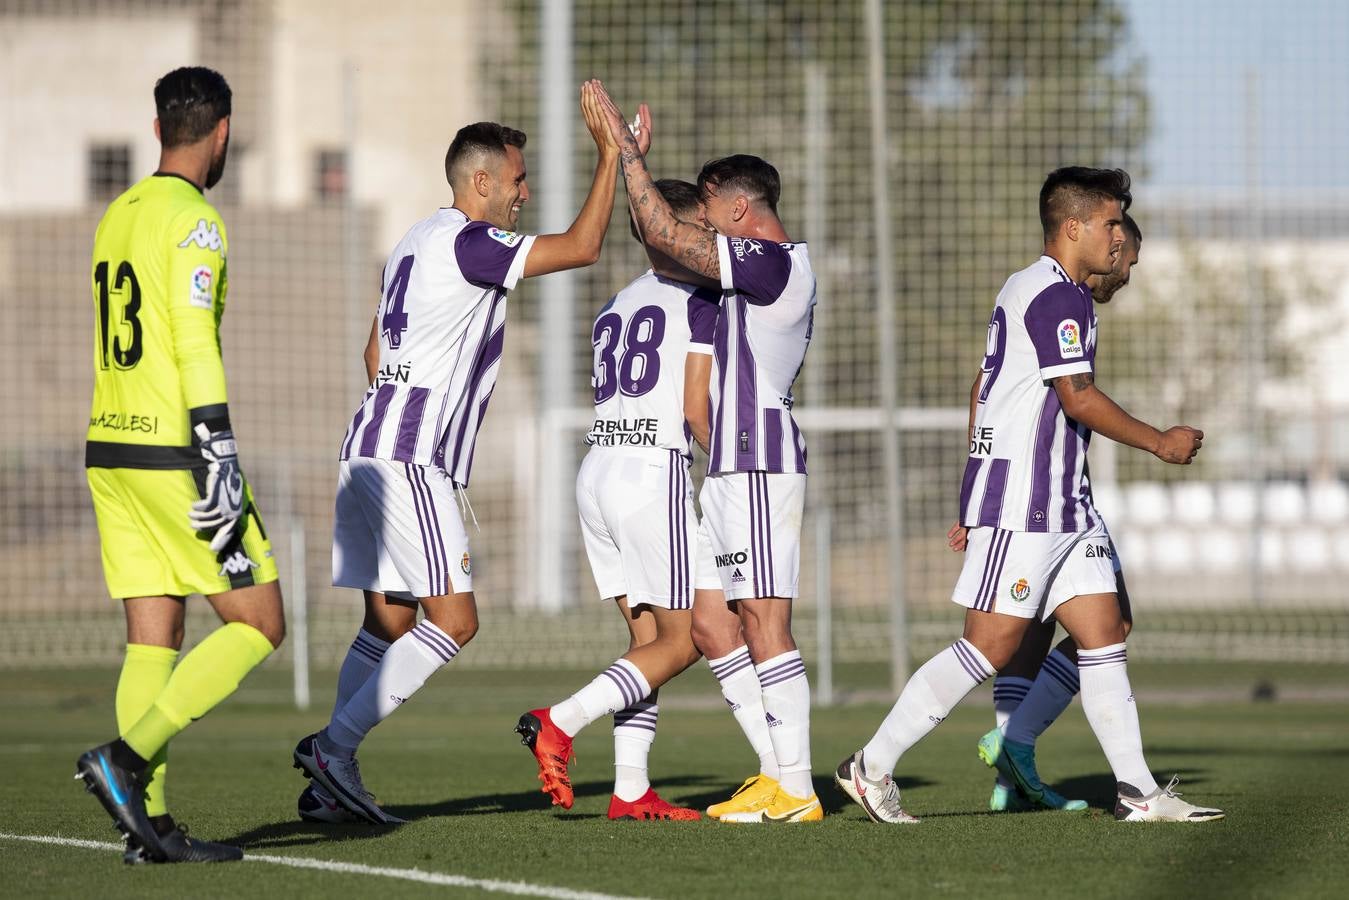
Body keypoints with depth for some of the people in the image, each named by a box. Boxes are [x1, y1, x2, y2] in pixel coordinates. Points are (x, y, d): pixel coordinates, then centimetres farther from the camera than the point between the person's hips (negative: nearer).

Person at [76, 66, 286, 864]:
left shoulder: (117, 216, 15)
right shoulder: (193, 220, -11)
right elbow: (195, 345, -19)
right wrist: (218, 458, -20)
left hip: (111, 450, 8)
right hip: (175, 454, -8)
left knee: (153, 639, 7)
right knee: (259, 626, -1)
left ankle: (150, 823, 2)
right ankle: (128, 759, -11)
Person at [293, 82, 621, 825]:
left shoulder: (413, 243, 20)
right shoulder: (466, 243, -10)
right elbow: (581, 247, -14)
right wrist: (610, 155, -5)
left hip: (370, 449, 10)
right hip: (409, 458, -10)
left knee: (388, 621, 10)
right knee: (454, 620, -8)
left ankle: (329, 782, 6)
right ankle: (334, 747, -12)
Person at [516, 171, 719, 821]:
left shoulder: (614, 308, 19)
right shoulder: (700, 300, -3)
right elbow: (696, 405, -9)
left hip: (597, 472, 8)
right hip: (655, 473, -8)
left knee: (647, 636, 10)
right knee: (682, 639, -2)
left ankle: (630, 790, 1)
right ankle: (560, 723, -16)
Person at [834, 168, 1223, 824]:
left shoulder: (1026, 289, 20)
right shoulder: (1057, 294, -12)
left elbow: (984, 388, 23)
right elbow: (1078, 399, -18)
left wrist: (977, 501, 25)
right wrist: (1161, 443, -7)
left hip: (1062, 506, 11)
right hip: (1024, 501, -11)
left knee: (1103, 633, 4)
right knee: (991, 645, -10)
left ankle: (1137, 792, 3)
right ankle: (872, 766, -5)